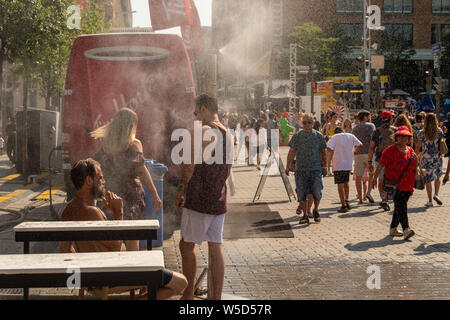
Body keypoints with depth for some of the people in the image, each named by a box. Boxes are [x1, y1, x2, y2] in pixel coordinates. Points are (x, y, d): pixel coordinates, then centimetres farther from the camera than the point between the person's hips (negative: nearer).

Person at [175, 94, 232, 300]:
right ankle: (216, 297, 11)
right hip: (219, 201, 8)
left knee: (187, 245, 2)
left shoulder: (204, 131, -13)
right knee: (215, 247, 8)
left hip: (200, 200, -8)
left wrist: (180, 193, -8)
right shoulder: (227, 134, 13)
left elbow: (190, 165, -17)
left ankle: (188, 295, 5)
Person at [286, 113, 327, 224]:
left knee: (317, 191, -4)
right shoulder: (297, 136, 7)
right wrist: (288, 166, 3)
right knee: (302, 192, 1)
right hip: (300, 169, 1)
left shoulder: (318, 136, 6)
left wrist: (324, 167, 9)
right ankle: (305, 215, 12)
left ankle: (315, 210, 21)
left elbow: (323, 153, 11)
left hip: (315, 168, -1)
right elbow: (292, 152, 8)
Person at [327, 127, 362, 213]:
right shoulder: (350, 136, 8)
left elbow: (329, 148, -16)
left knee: (340, 185, 0)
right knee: (346, 182, 23)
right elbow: (360, 145, 6)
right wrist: (353, 152, 15)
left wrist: (332, 155, 1)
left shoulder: (334, 137, -3)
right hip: (349, 164, 4)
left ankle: (343, 205, -1)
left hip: (338, 164, -4)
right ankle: (346, 200, 16)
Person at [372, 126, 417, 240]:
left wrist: (415, 159, 1)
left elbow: (415, 168, 21)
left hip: (407, 185, 6)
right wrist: (374, 178, -7)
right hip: (394, 184, -6)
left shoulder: (410, 150, 14)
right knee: (400, 205, -15)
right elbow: (381, 165, -3)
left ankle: (393, 229, 22)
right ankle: (406, 230, -22)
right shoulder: (390, 150, -3)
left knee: (399, 207, 10)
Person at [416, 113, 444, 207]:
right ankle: (436, 194, 4)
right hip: (437, 158, 1)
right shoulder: (439, 132, -4)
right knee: (437, 177, 22)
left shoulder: (422, 133, -7)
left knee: (428, 180, 6)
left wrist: (418, 156, 12)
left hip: (426, 158, -1)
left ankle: (430, 201, 7)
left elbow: (418, 146, -2)